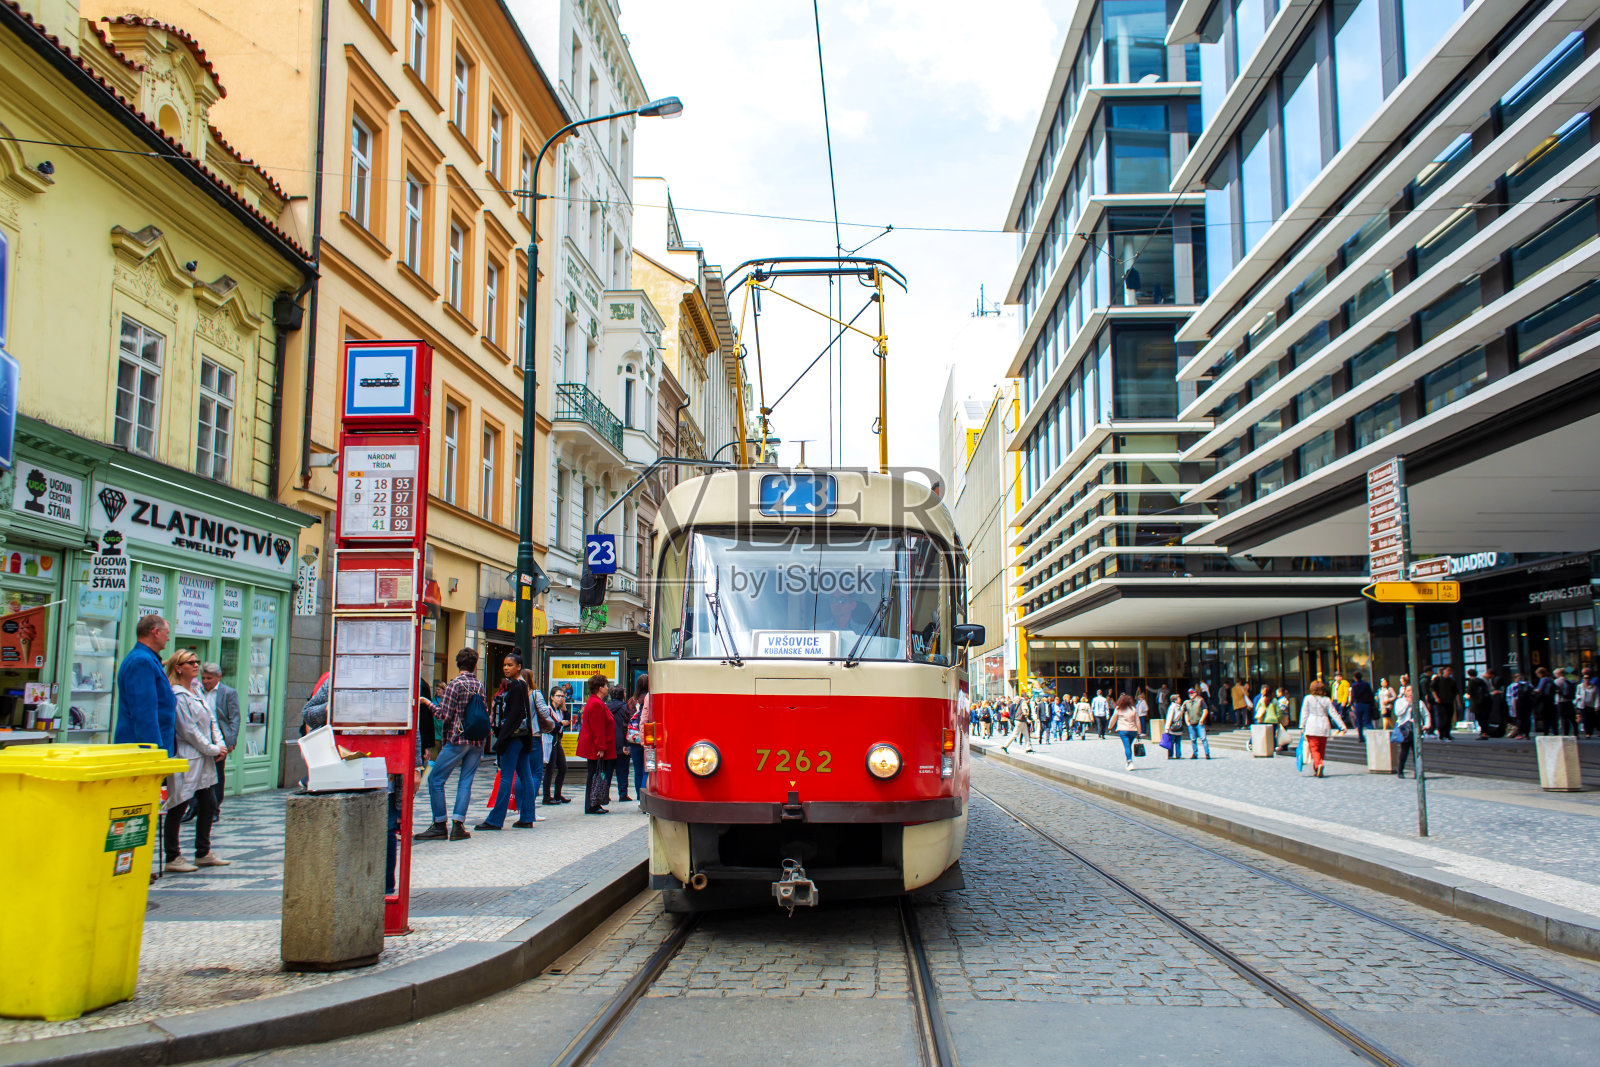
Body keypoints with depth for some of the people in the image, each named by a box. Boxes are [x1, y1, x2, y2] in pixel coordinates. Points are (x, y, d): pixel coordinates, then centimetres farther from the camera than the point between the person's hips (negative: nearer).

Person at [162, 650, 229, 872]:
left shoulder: (197, 692, 15)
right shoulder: (177, 695, -13)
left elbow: (210, 720, 17)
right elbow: (188, 730, -15)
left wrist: (219, 744, 3)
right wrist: (212, 749, -10)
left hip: (203, 760, 9)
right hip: (185, 759, -9)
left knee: (208, 804, 13)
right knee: (178, 808, -3)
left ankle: (203, 853, 24)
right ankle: (172, 858, 5)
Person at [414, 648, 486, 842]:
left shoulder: (454, 684, -9)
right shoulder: (480, 685, 9)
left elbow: (444, 715, -12)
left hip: (457, 740, -6)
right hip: (477, 741, 6)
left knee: (435, 780, 3)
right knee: (465, 782, 7)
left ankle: (440, 826, 2)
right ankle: (458, 825, -2)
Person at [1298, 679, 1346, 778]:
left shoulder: (1308, 698, 1)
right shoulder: (1327, 700, 6)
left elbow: (1304, 713, 0)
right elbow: (1334, 714, 4)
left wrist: (1302, 726, 4)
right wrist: (1342, 726, 5)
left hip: (1312, 727, -3)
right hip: (1324, 727, 3)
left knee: (1314, 748, -5)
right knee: (1322, 749, 13)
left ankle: (1318, 764, -30)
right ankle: (1316, 769, 18)